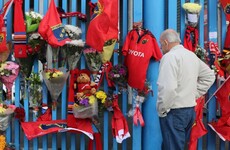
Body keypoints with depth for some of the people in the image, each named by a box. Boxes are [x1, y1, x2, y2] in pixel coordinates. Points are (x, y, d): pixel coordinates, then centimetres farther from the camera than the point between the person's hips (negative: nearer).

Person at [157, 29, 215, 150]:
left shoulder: (170, 56, -15)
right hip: (190, 110, 9)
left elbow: (168, 88, -26)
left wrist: (161, 110, -13)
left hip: (174, 112, -9)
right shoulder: (192, 55, 12)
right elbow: (209, 76, 23)